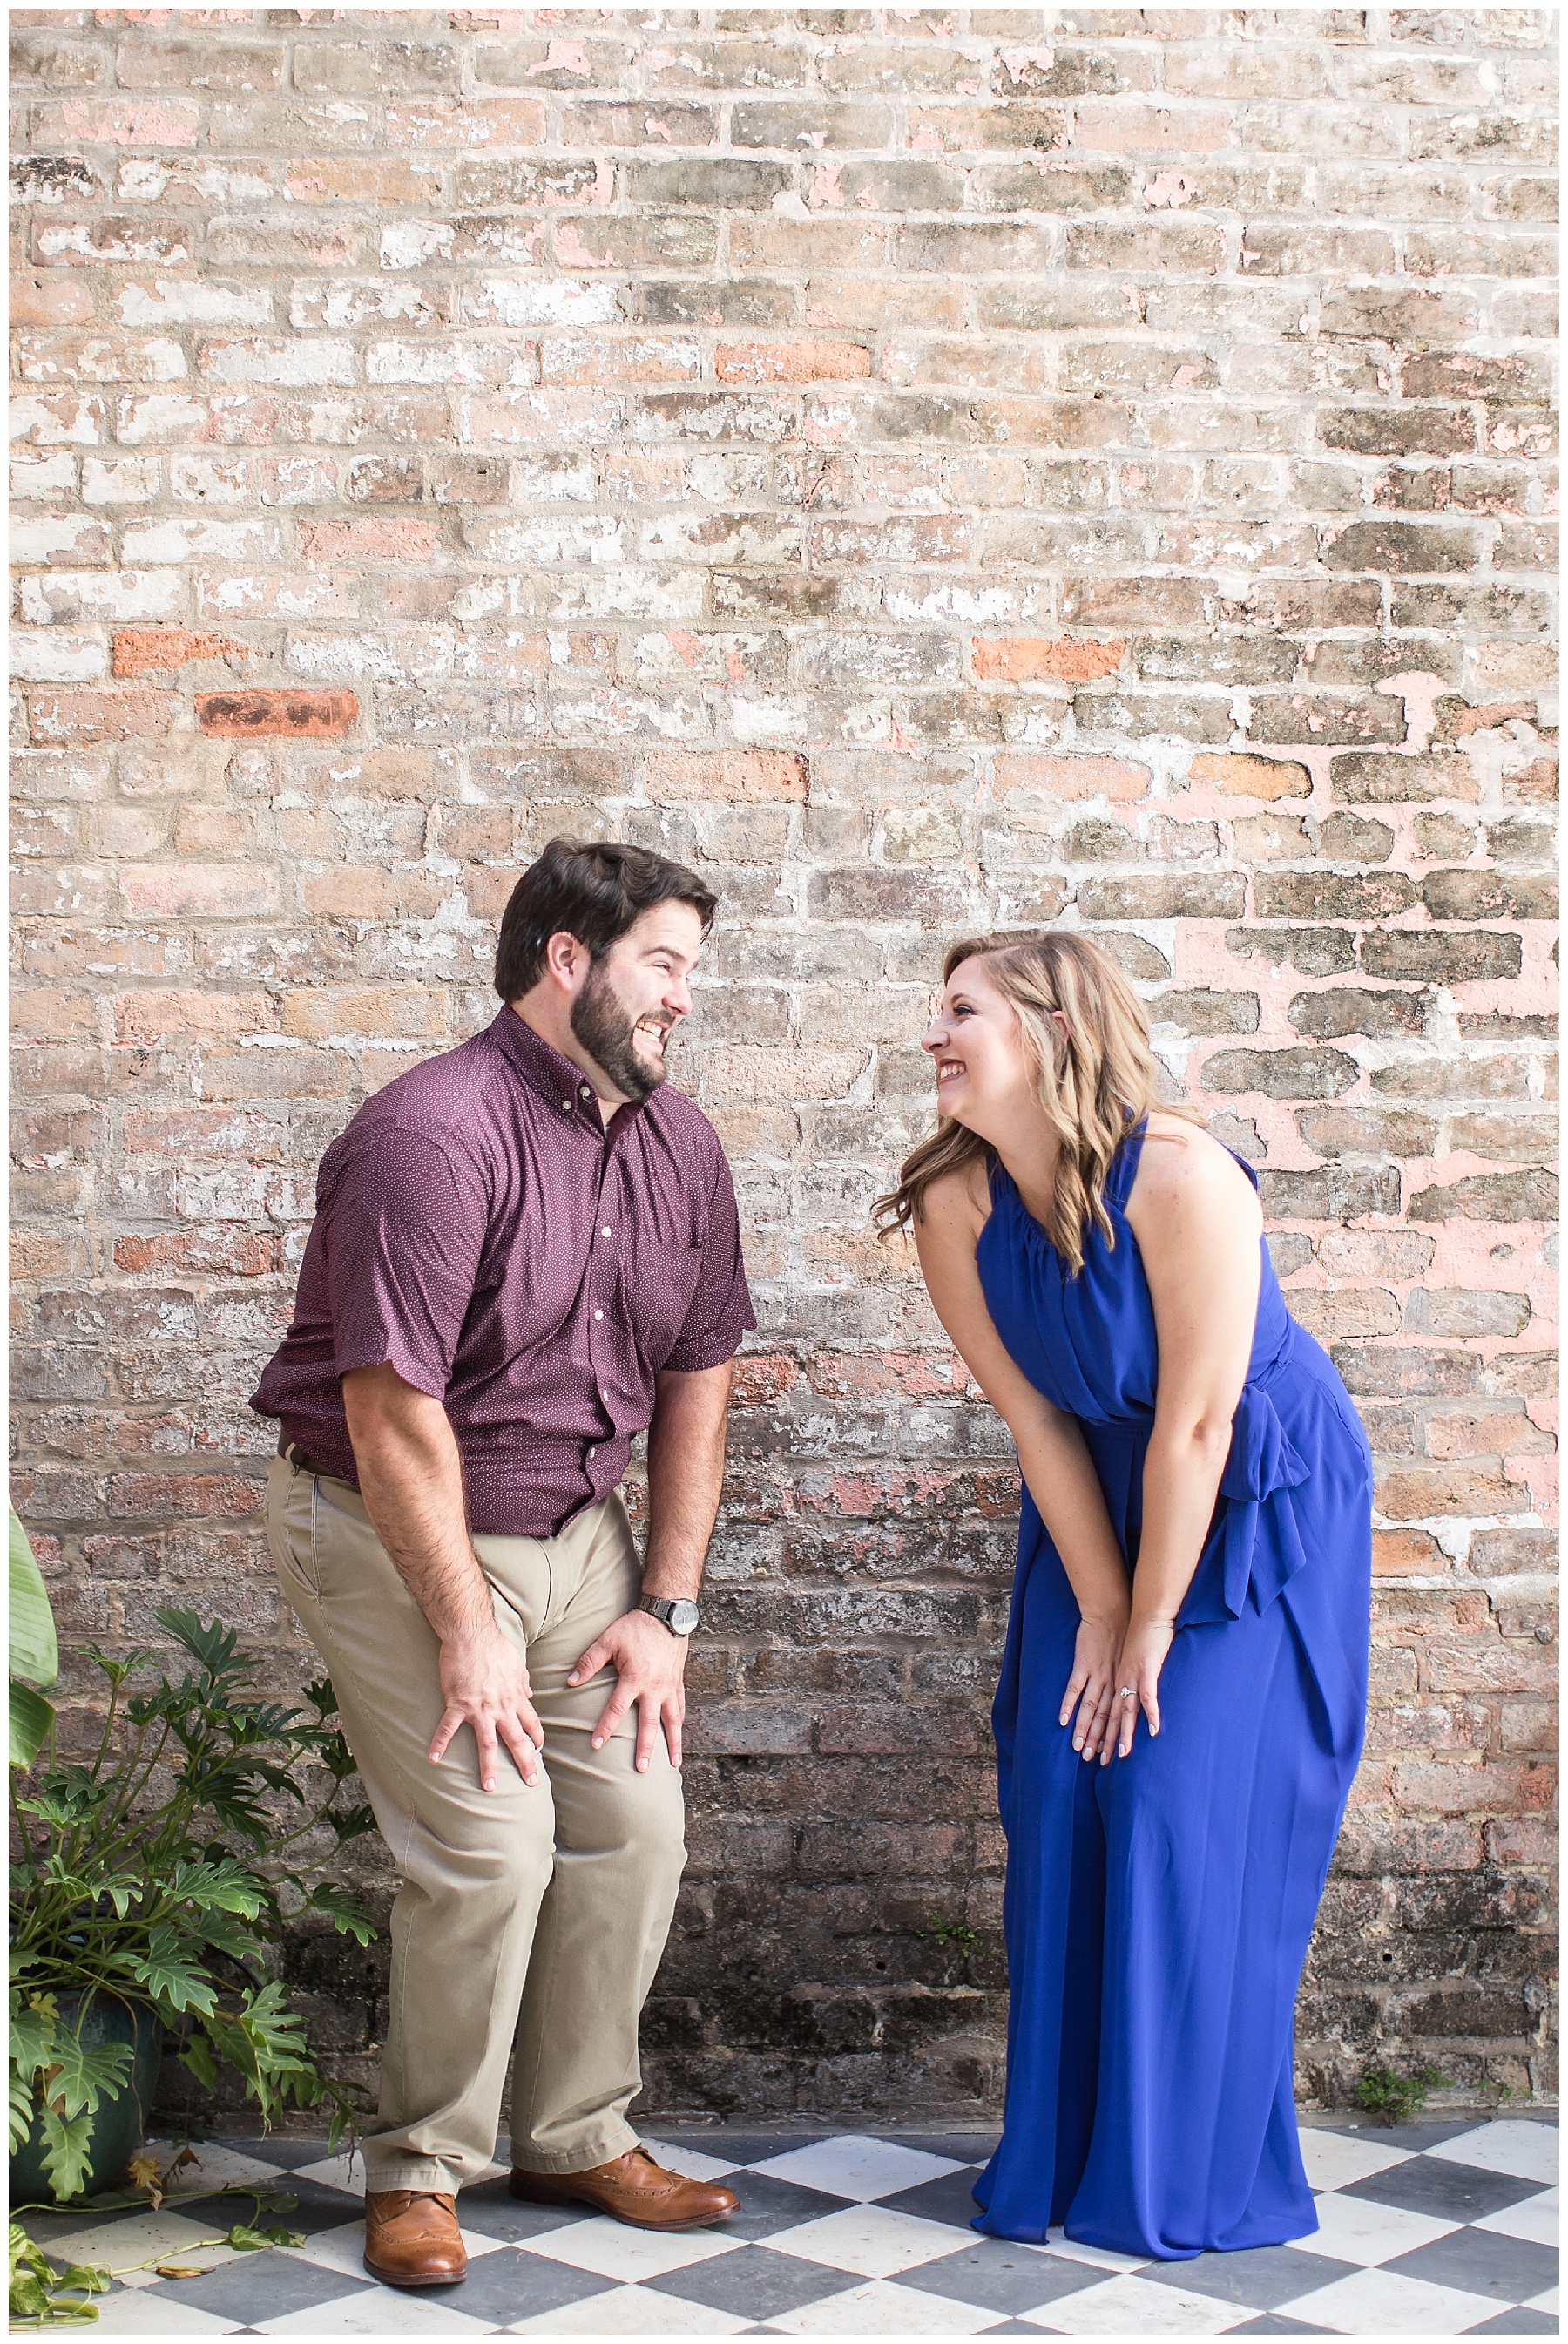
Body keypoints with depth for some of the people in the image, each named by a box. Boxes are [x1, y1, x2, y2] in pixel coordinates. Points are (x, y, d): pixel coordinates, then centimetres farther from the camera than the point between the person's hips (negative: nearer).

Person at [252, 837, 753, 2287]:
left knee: (635, 1820, 1)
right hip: (393, 1532, -7)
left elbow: (696, 1383, 6)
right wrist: (466, 1631, -18)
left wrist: (665, 1608, 2)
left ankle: (577, 2138, 19)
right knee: (490, 1841, -12)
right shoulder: (433, 1135, -22)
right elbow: (393, 1411, -22)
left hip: (575, 1528, 7)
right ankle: (423, 2166, 7)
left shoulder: (680, 1147, 1)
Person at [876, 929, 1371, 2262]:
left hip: (1257, 1513, -5)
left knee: (1194, 1822, -7)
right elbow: (1035, 1417, -8)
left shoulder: (1181, 1178, -30)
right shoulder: (955, 1205, -14)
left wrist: (1151, 1627, -16)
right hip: (1098, 1507, 5)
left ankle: (1192, 2179, 8)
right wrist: (1099, 1613, -6)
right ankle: (1058, 2163, 15)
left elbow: (1194, 1427, -24)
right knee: (1064, 1812, 2)